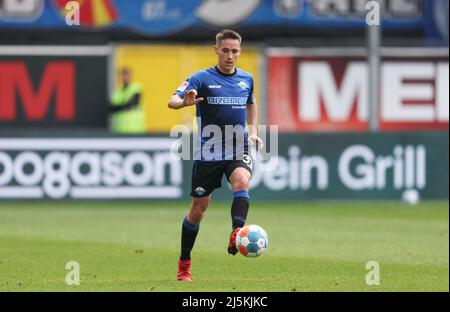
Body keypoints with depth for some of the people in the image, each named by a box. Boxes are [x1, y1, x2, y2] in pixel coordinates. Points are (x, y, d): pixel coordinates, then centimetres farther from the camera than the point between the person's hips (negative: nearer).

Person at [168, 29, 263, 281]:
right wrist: (185, 101, -39)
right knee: (198, 210, 5)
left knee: (242, 182, -32)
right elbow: (172, 101, -16)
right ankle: (184, 263, 20)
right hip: (208, 153, -2)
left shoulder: (246, 79, 7)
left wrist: (253, 131, 15)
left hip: (238, 149, 2)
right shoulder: (202, 78, -5)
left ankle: (236, 235, -42)